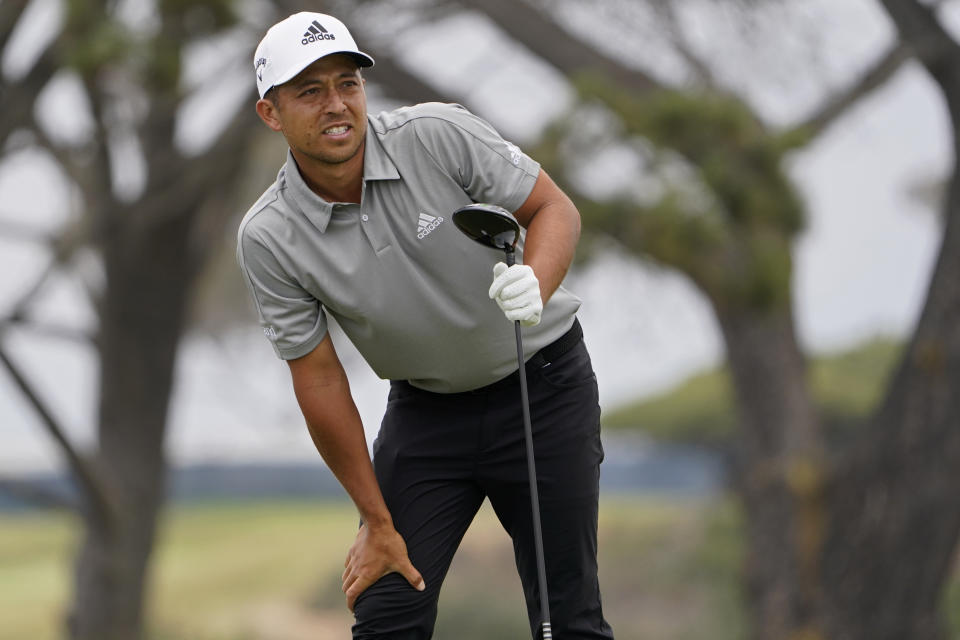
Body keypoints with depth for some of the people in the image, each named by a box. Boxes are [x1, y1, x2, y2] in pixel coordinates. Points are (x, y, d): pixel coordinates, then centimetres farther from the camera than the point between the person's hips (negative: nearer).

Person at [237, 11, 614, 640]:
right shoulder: (267, 239, -15)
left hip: (542, 382, -1)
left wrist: (534, 283, -34)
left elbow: (555, 208, -11)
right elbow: (319, 380, -9)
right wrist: (377, 521, -5)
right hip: (425, 409, 2)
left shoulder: (440, 134, -20)